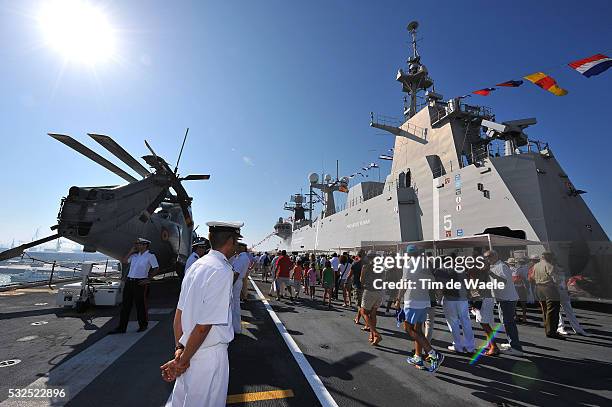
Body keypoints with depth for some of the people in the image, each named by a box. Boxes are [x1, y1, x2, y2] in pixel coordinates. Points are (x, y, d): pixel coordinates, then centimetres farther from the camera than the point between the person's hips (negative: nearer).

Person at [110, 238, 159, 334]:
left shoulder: (150, 256, -6)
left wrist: (148, 279, -9)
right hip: (129, 281, 6)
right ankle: (121, 328, 20)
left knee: (140, 304, 5)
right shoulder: (135, 255, 11)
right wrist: (131, 251, 6)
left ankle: (143, 325, 21)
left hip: (140, 283, -6)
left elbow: (156, 268, -6)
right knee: (125, 304, 10)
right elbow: (124, 261, 11)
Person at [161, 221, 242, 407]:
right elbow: (204, 325, -23)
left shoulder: (197, 265, 1)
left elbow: (179, 312, 5)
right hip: (209, 354, -7)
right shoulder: (223, 271, -24)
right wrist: (183, 360, -10)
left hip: (189, 351, 7)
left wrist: (179, 348, 8)